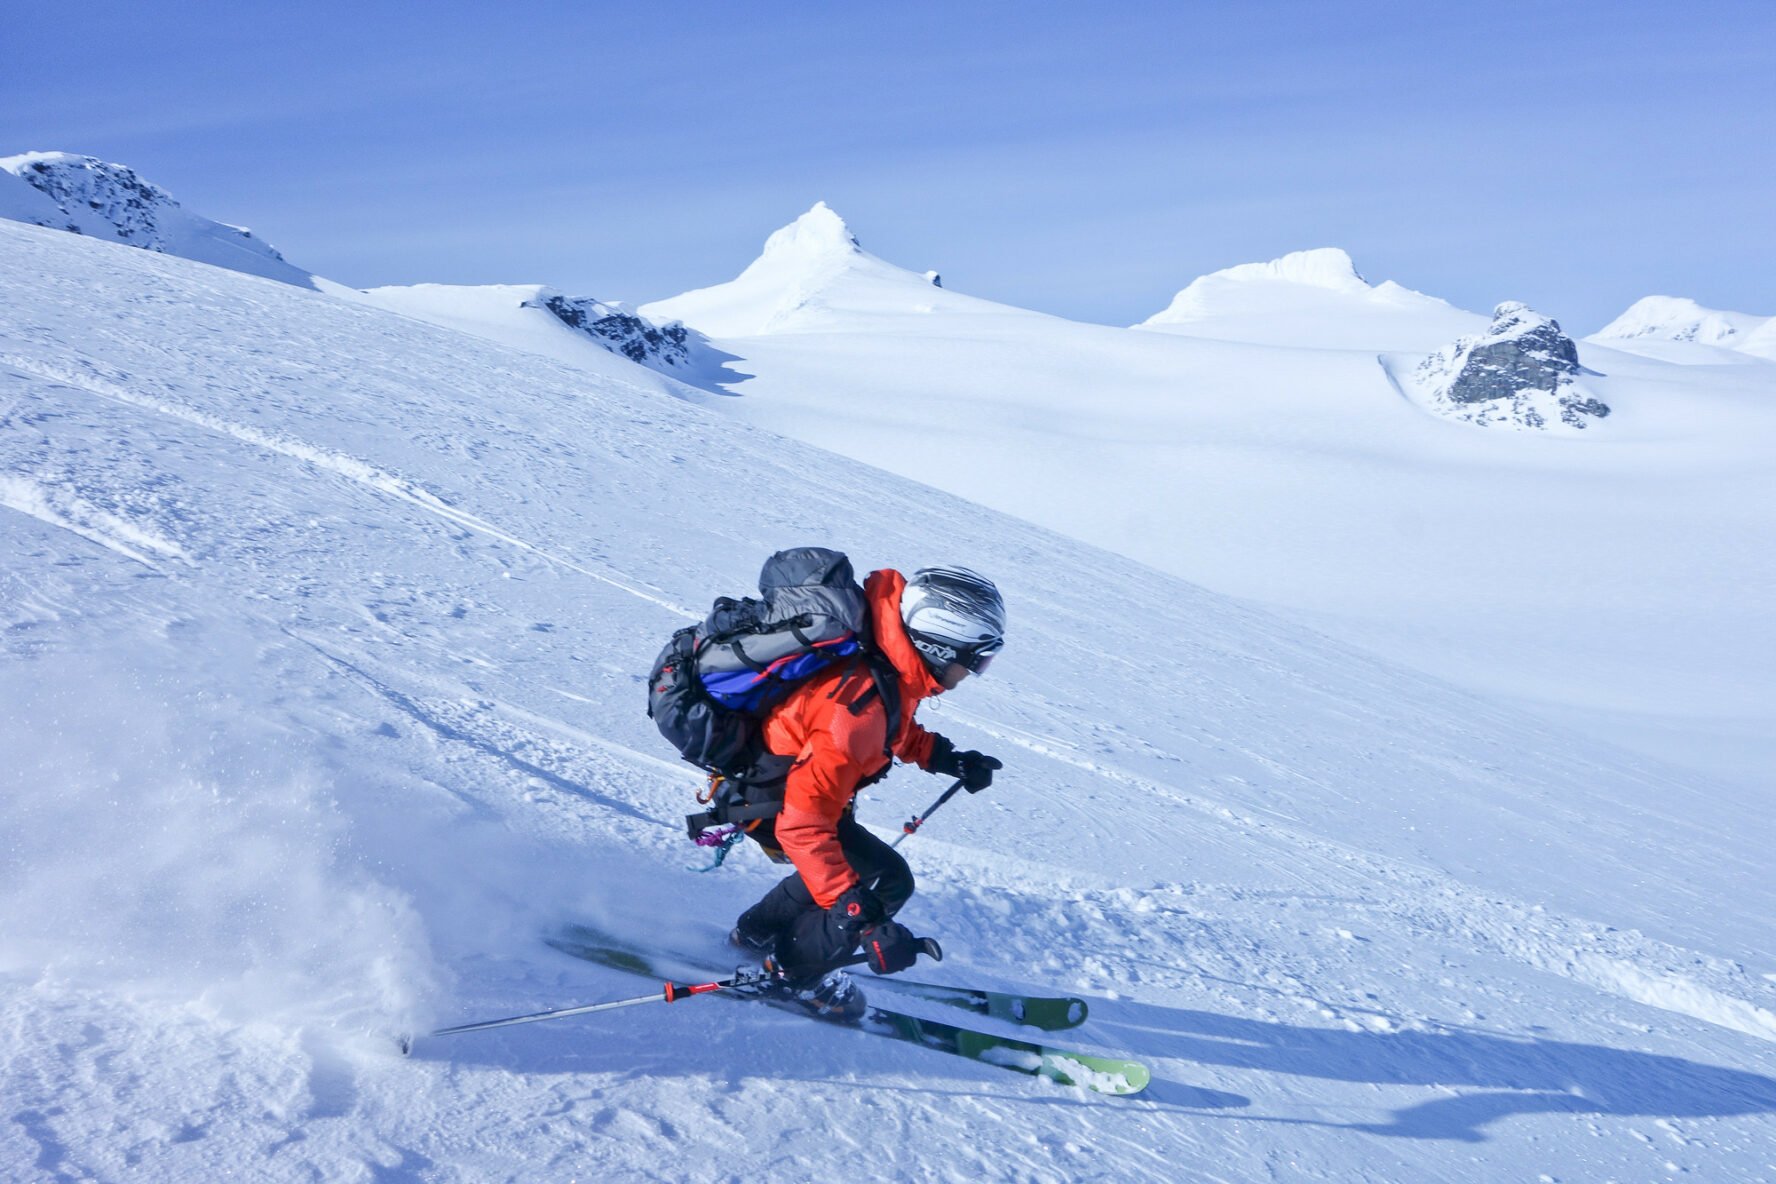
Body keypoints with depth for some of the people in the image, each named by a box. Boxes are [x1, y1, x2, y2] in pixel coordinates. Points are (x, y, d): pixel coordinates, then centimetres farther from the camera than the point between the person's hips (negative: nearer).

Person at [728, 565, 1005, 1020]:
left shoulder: (888, 658, -12)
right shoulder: (858, 707, -38)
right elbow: (802, 823, -37)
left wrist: (945, 757, 4)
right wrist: (861, 917, -39)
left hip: (778, 765, 9)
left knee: (847, 863, 24)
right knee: (887, 881, -9)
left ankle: (756, 933, 39)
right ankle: (794, 973, 11)